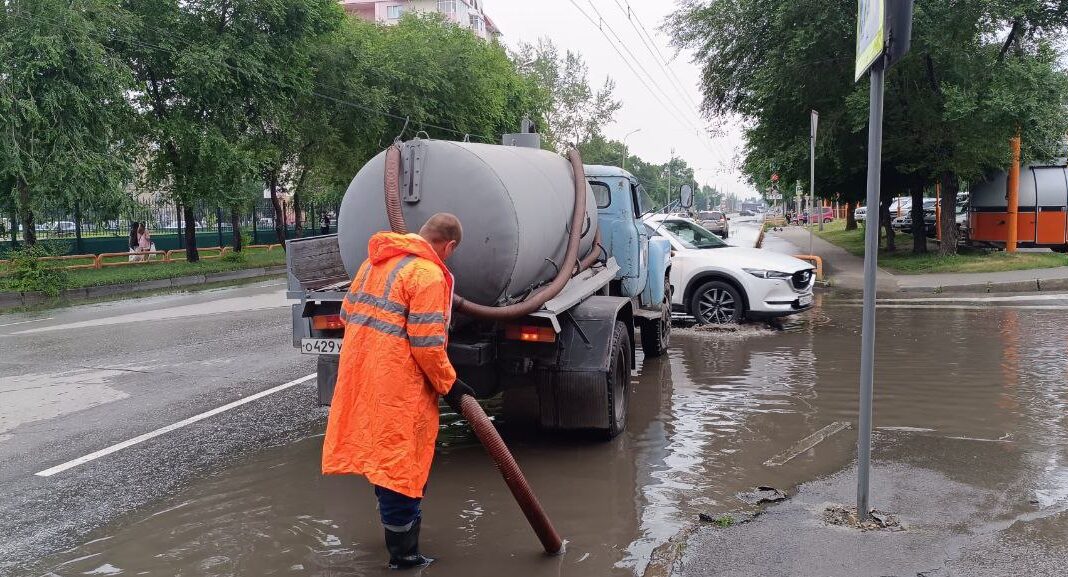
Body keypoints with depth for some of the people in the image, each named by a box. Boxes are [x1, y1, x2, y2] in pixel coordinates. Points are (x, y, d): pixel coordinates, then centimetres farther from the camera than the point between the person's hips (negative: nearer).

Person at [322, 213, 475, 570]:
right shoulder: (428, 273, -16)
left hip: (361, 376, 9)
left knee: (382, 454, 23)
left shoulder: (375, 261, 12)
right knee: (402, 463, 2)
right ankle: (403, 553, 12)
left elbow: (348, 314, 19)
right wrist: (449, 385, -8)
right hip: (397, 386, -9)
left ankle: (397, 521, 41)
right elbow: (427, 344, -19)